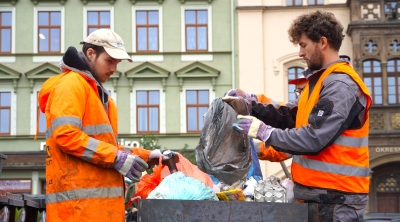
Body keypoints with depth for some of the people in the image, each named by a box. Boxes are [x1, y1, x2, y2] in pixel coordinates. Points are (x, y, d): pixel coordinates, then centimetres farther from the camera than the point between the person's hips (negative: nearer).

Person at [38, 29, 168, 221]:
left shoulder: (98, 93, 25)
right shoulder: (71, 83, -5)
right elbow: (65, 135, -18)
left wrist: (146, 155, 14)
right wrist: (116, 158, -17)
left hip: (99, 197, 10)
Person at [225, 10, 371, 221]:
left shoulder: (341, 85, -17)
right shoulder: (322, 80, 17)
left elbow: (314, 139, -24)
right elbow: (291, 117, 15)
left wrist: (265, 132, -17)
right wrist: (252, 104, 4)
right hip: (319, 193, 10)